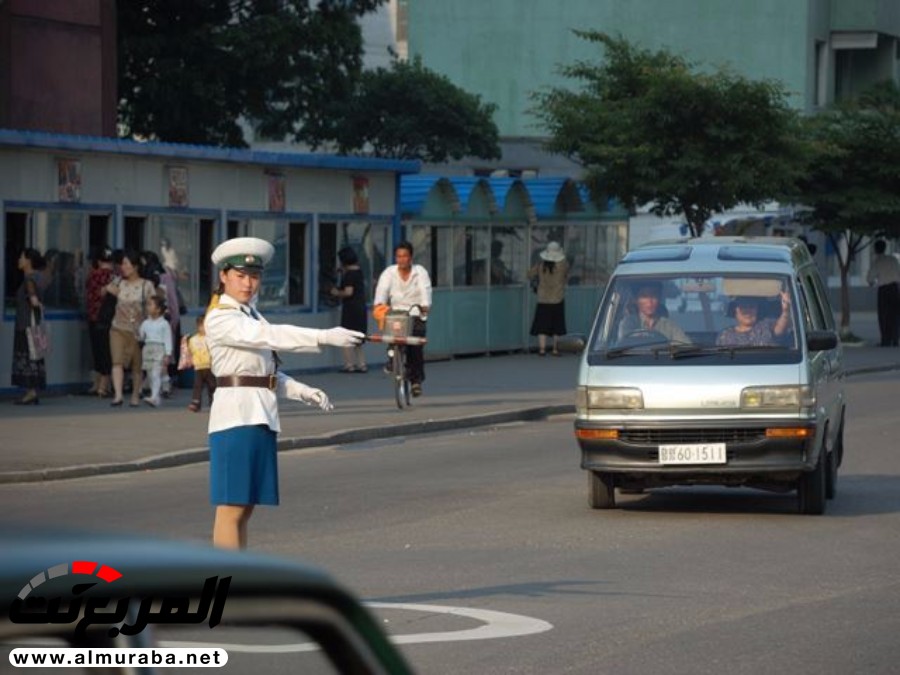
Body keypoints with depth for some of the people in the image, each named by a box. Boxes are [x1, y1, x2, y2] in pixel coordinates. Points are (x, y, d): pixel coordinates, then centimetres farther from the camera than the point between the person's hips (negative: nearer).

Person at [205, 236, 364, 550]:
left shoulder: (251, 316, 18)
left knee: (246, 506, 11)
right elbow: (271, 336, -23)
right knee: (231, 507, -8)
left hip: (260, 415, 9)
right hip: (236, 414, -9)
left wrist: (302, 391, 5)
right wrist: (326, 337, -30)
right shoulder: (220, 318, -10)